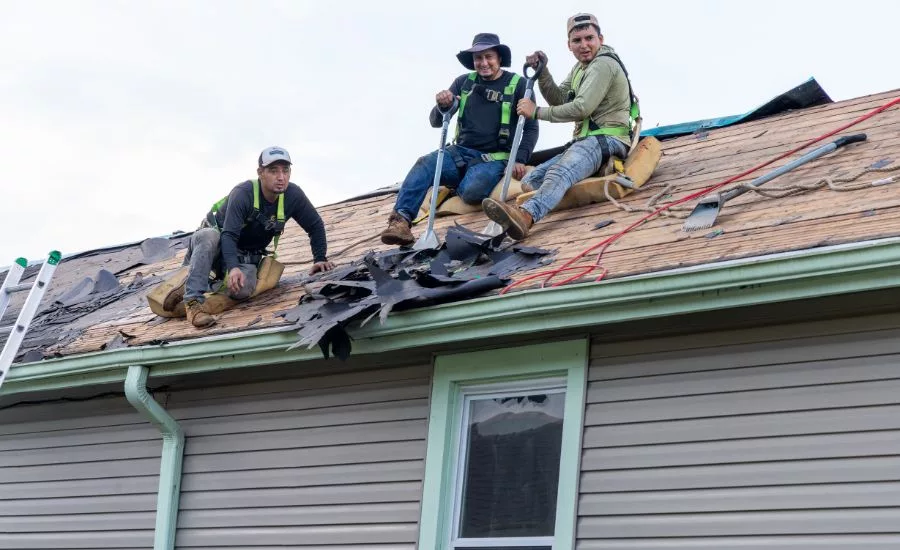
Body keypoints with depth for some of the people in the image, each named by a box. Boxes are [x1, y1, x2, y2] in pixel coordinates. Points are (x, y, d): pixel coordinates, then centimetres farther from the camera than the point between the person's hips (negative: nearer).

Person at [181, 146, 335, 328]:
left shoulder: (293, 195, -13)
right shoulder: (243, 193, -27)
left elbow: (315, 226, 1)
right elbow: (229, 235, -34)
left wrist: (320, 259, -9)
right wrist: (233, 268, -50)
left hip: (245, 256, 5)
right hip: (218, 243, -5)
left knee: (242, 291, -28)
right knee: (209, 237, -41)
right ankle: (193, 302, -40)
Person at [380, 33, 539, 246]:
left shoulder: (518, 85, 1)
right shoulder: (464, 82, 11)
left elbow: (531, 128, 1)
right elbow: (436, 122, 7)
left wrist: (520, 160, -14)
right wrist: (442, 107, -17)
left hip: (494, 158, -3)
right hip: (460, 152, 3)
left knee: (473, 191, -35)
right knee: (424, 164, -28)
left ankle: (454, 187, -1)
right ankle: (401, 219, -41)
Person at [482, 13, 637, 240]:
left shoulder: (604, 64, -9)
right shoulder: (580, 68, 24)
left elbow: (582, 108, -18)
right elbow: (559, 99, 20)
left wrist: (537, 112, -12)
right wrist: (542, 71, 4)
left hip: (607, 141, -12)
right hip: (585, 141, 12)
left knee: (560, 172, -41)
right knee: (530, 181, 8)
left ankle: (525, 216, -64)